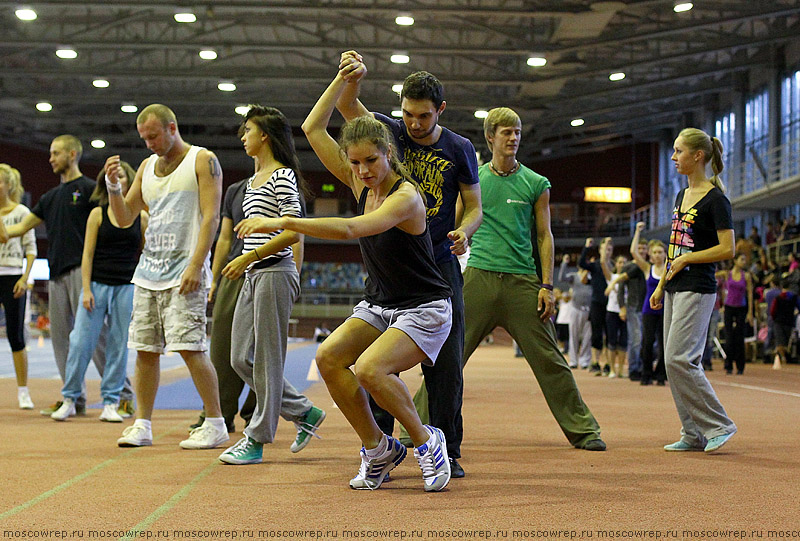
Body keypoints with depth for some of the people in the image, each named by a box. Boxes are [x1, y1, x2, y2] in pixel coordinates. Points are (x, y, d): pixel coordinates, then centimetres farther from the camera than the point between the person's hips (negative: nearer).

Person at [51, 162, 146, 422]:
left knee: (118, 345, 2)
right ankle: (69, 400, 6)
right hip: (97, 283, -1)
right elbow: (87, 254, 1)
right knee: (81, 341, -4)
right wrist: (86, 290, -7)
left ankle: (110, 403, 9)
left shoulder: (141, 217, 6)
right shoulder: (98, 214, 3)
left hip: (127, 287, 1)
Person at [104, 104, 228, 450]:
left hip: (184, 272, -7)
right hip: (148, 272, 7)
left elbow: (211, 216, -9)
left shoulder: (203, 161, -1)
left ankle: (215, 424, -4)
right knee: (145, 349, 5)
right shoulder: (147, 167, 18)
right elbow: (125, 219, 18)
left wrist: (196, 266, -18)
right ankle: (142, 426, 12)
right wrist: (113, 186, 0)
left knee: (190, 347, -12)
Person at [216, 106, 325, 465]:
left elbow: (293, 232, -17)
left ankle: (256, 439, 4)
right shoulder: (253, 181, 19)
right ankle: (304, 413, 18)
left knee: (267, 359, -3)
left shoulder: (283, 176, -9)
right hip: (253, 276, 10)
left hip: (274, 273, -10)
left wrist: (248, 257, -18)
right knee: (241, 359, 8)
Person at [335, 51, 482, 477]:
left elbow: (474, 207, 8)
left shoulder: (459, 149, 3)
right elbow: (347, 106, -10)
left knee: (446, 362, -1)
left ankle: (447, 451, 9)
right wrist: (355, 77, -32)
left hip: (440, 264, 0)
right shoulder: (391, 133, 3)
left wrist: (463, 231, -14)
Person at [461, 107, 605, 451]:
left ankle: (583, 430, 9)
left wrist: (547, 286, 0)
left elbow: (544, 236, 9)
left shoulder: (536, 184, 9)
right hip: (479, 277, 0)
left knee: (549, 359, 1)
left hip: (523, 281, 0)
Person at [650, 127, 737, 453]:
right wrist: (661, 285, 19)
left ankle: (719, 425, -5)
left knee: (678, 359, -15)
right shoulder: (681, 196, 15)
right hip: (675, 289, 9)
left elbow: (727, 249, -16)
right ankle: (694, 435, 14)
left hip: (698, 289, -9)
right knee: (679, 362, 8)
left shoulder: (715, 199, -11)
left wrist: (686, 259, -13)